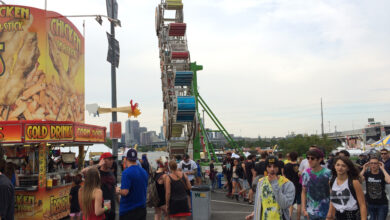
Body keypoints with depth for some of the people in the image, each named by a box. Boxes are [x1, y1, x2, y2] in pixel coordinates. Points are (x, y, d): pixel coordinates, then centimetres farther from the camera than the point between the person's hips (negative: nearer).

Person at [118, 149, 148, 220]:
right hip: (142, 208, 6)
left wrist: (118, 190, -3)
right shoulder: (144, 172, 3)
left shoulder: (126, 172, -17)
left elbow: (125, 192, -23)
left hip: (127, 210, -6)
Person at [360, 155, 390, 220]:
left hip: (382, 205, -2)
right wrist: (364, 169, -16)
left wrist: (383, 169, -22)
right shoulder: (367, 174, -2)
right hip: (370, 204, 2)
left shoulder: (382, 174, -6)